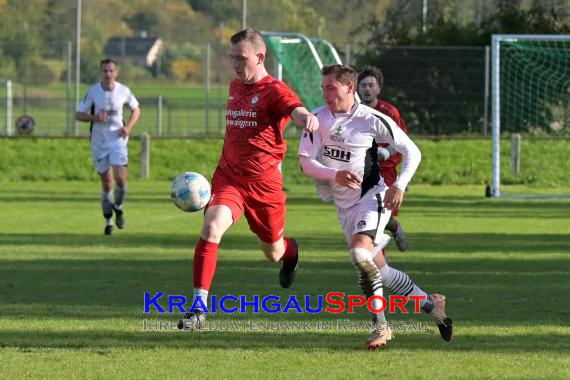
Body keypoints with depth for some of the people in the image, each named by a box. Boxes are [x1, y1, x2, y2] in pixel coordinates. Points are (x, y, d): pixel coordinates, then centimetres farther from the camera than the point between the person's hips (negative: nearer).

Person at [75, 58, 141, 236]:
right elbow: (78, 114, -2)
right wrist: (95, 117, -21)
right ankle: (108, 221, 18)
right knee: (106, 183, 3)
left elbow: (136, 109, 13)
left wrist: (129, 126, -4)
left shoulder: (123, 91, -3)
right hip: (99, 141, 0)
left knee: (120, 178, -16)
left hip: (118, 139, 0)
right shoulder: (93, 91, -6)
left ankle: (118, 207, 14)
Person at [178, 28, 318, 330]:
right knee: (211, 228, -25)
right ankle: (199, 306, -23)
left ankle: (291, 251, 55)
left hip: (264, 182, -4)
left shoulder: (274, 91, -12)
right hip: (229, 177, 4)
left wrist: (307, 118, -59)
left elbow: (297, 110, -35)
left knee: (274, 253, 14)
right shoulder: (235, 87, 10)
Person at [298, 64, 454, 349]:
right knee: (379, 271, 8)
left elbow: (412, 152, -2)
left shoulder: (372, 120, -10)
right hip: (344, 205, 5)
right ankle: (430, 304, 28)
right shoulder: (318, 118, -3)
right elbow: (305, 162, -8)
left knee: (360, 253, -30)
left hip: (372, 196, -5)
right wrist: (335, 175, -25)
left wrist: (399, 186, -16)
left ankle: (380, 326, -18)